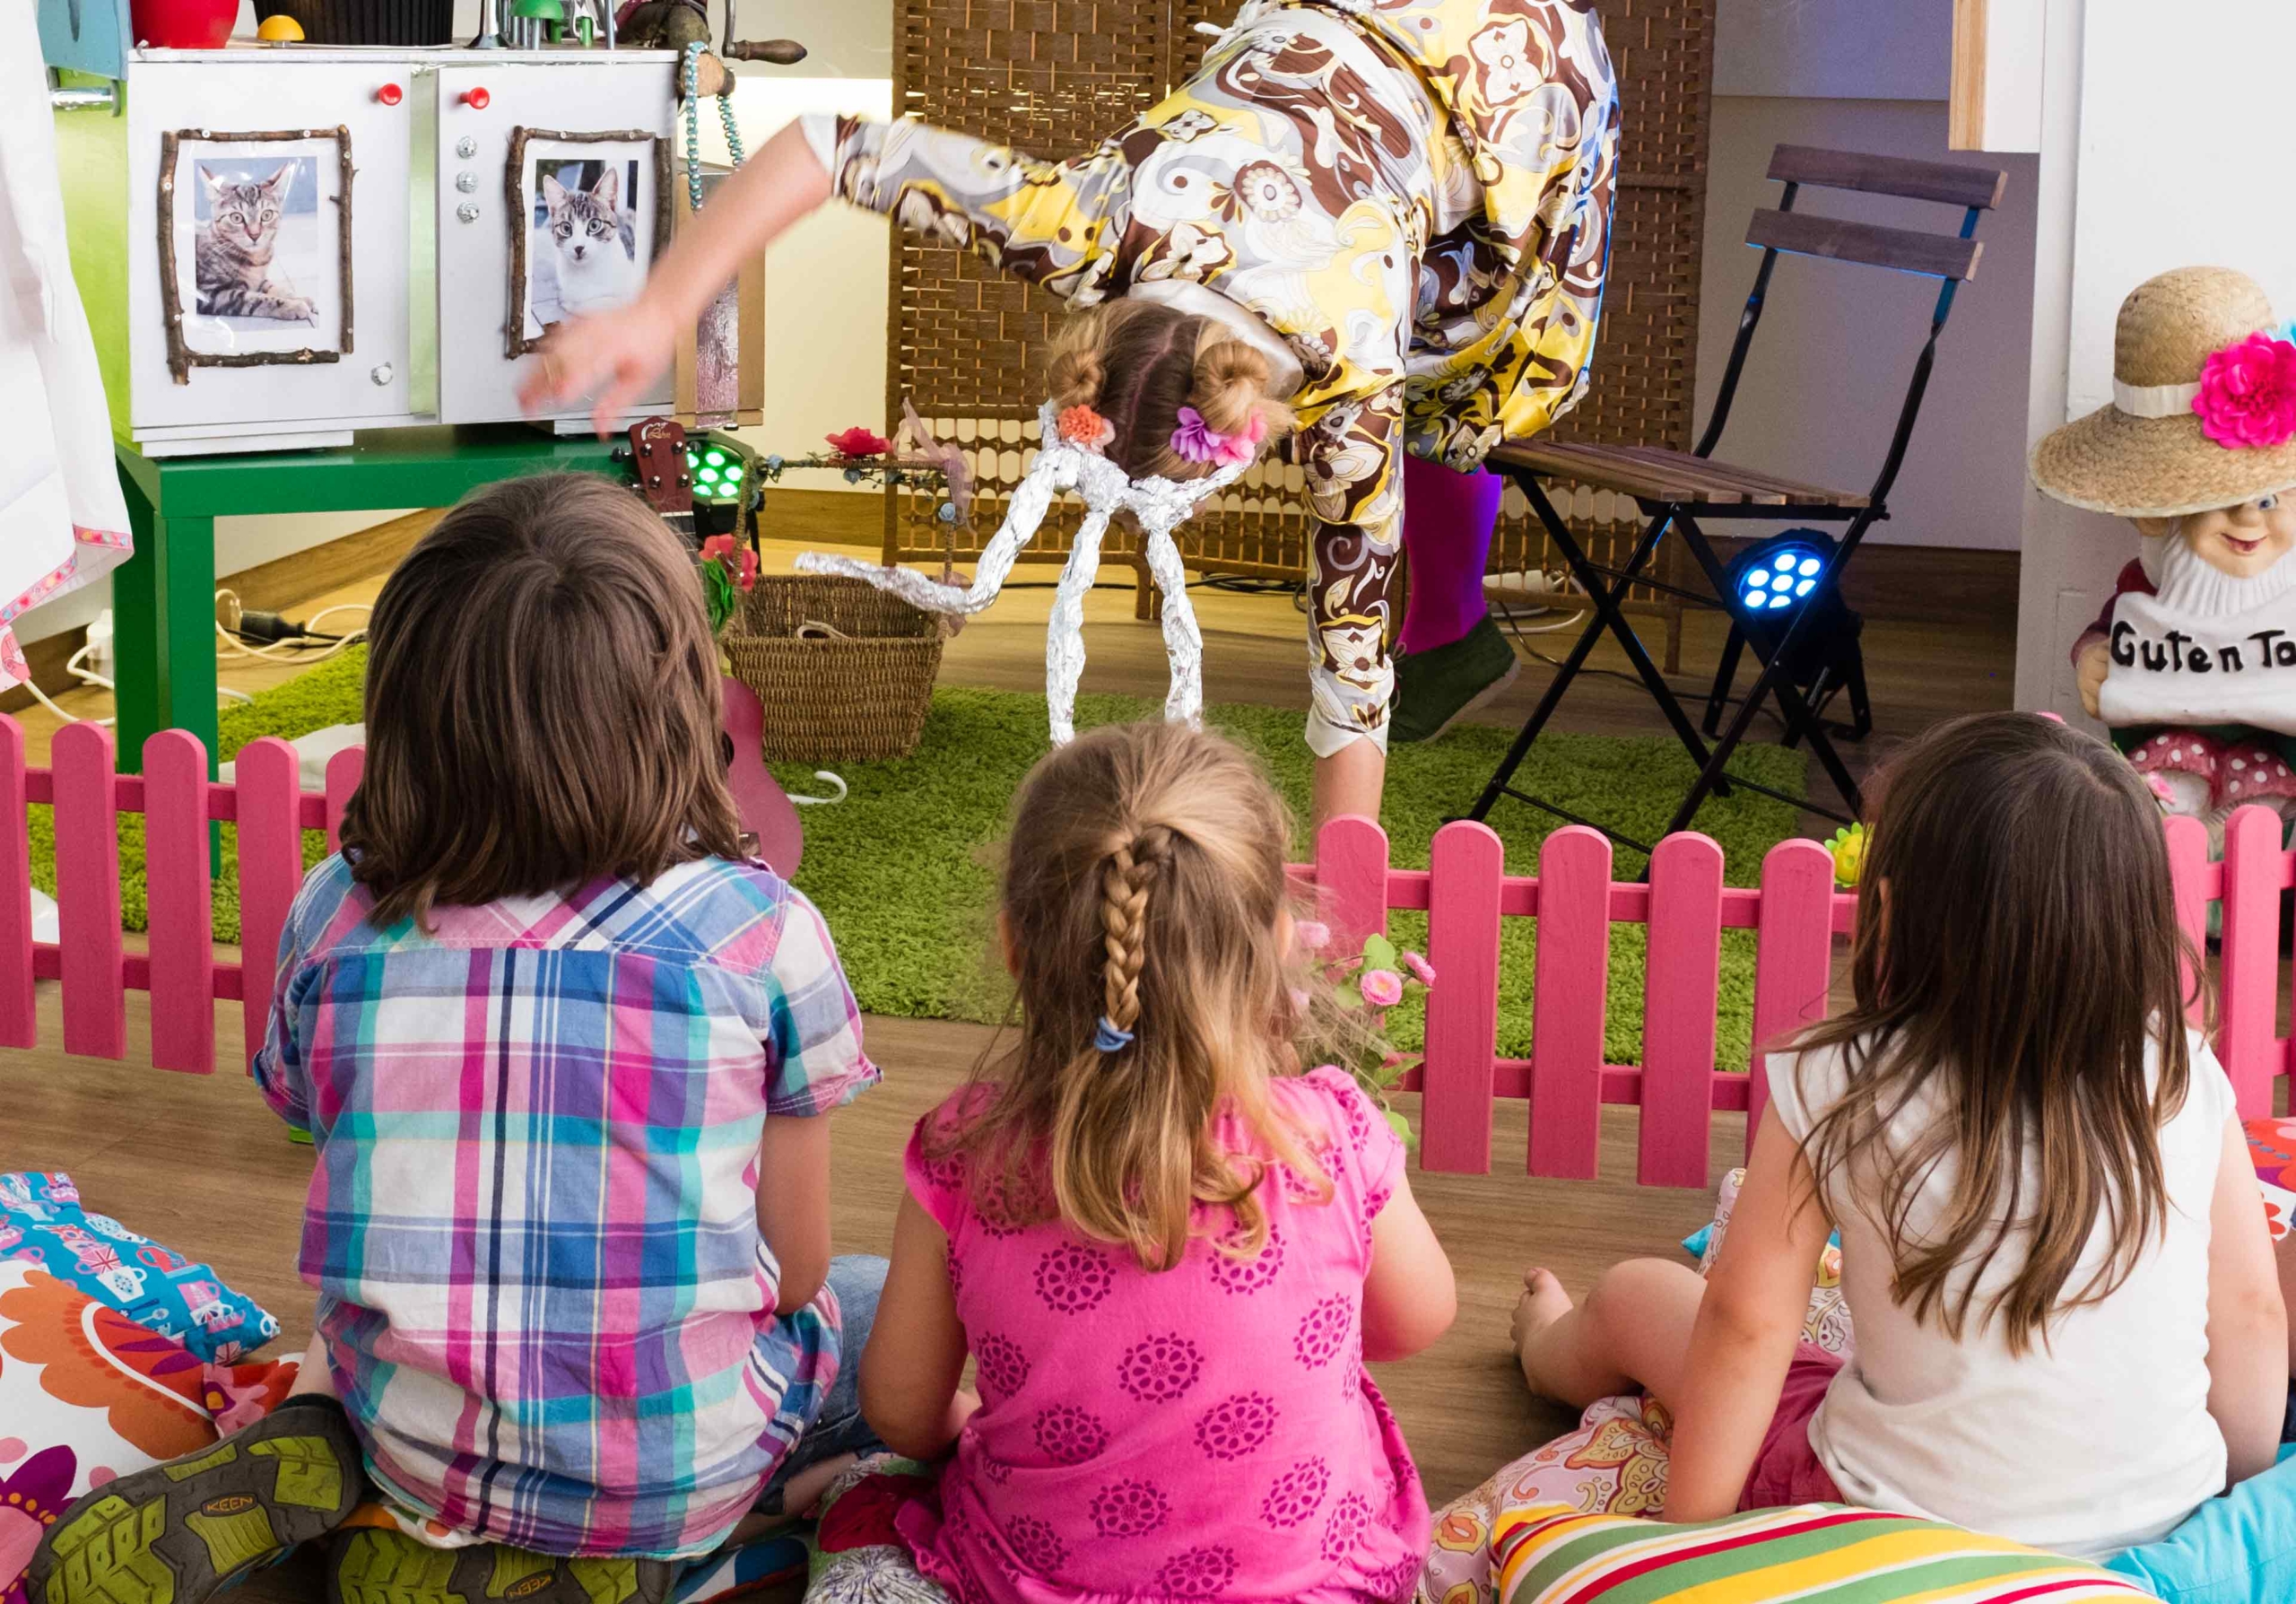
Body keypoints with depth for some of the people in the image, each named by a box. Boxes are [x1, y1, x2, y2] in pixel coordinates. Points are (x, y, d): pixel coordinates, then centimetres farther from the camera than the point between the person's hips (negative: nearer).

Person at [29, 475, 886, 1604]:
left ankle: (313, 1461, 1)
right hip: (688, 1466, -4)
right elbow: (794, 1274, -6)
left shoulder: (334, 919, -7)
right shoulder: (766, 930, -14)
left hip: (421, 1448, 4)